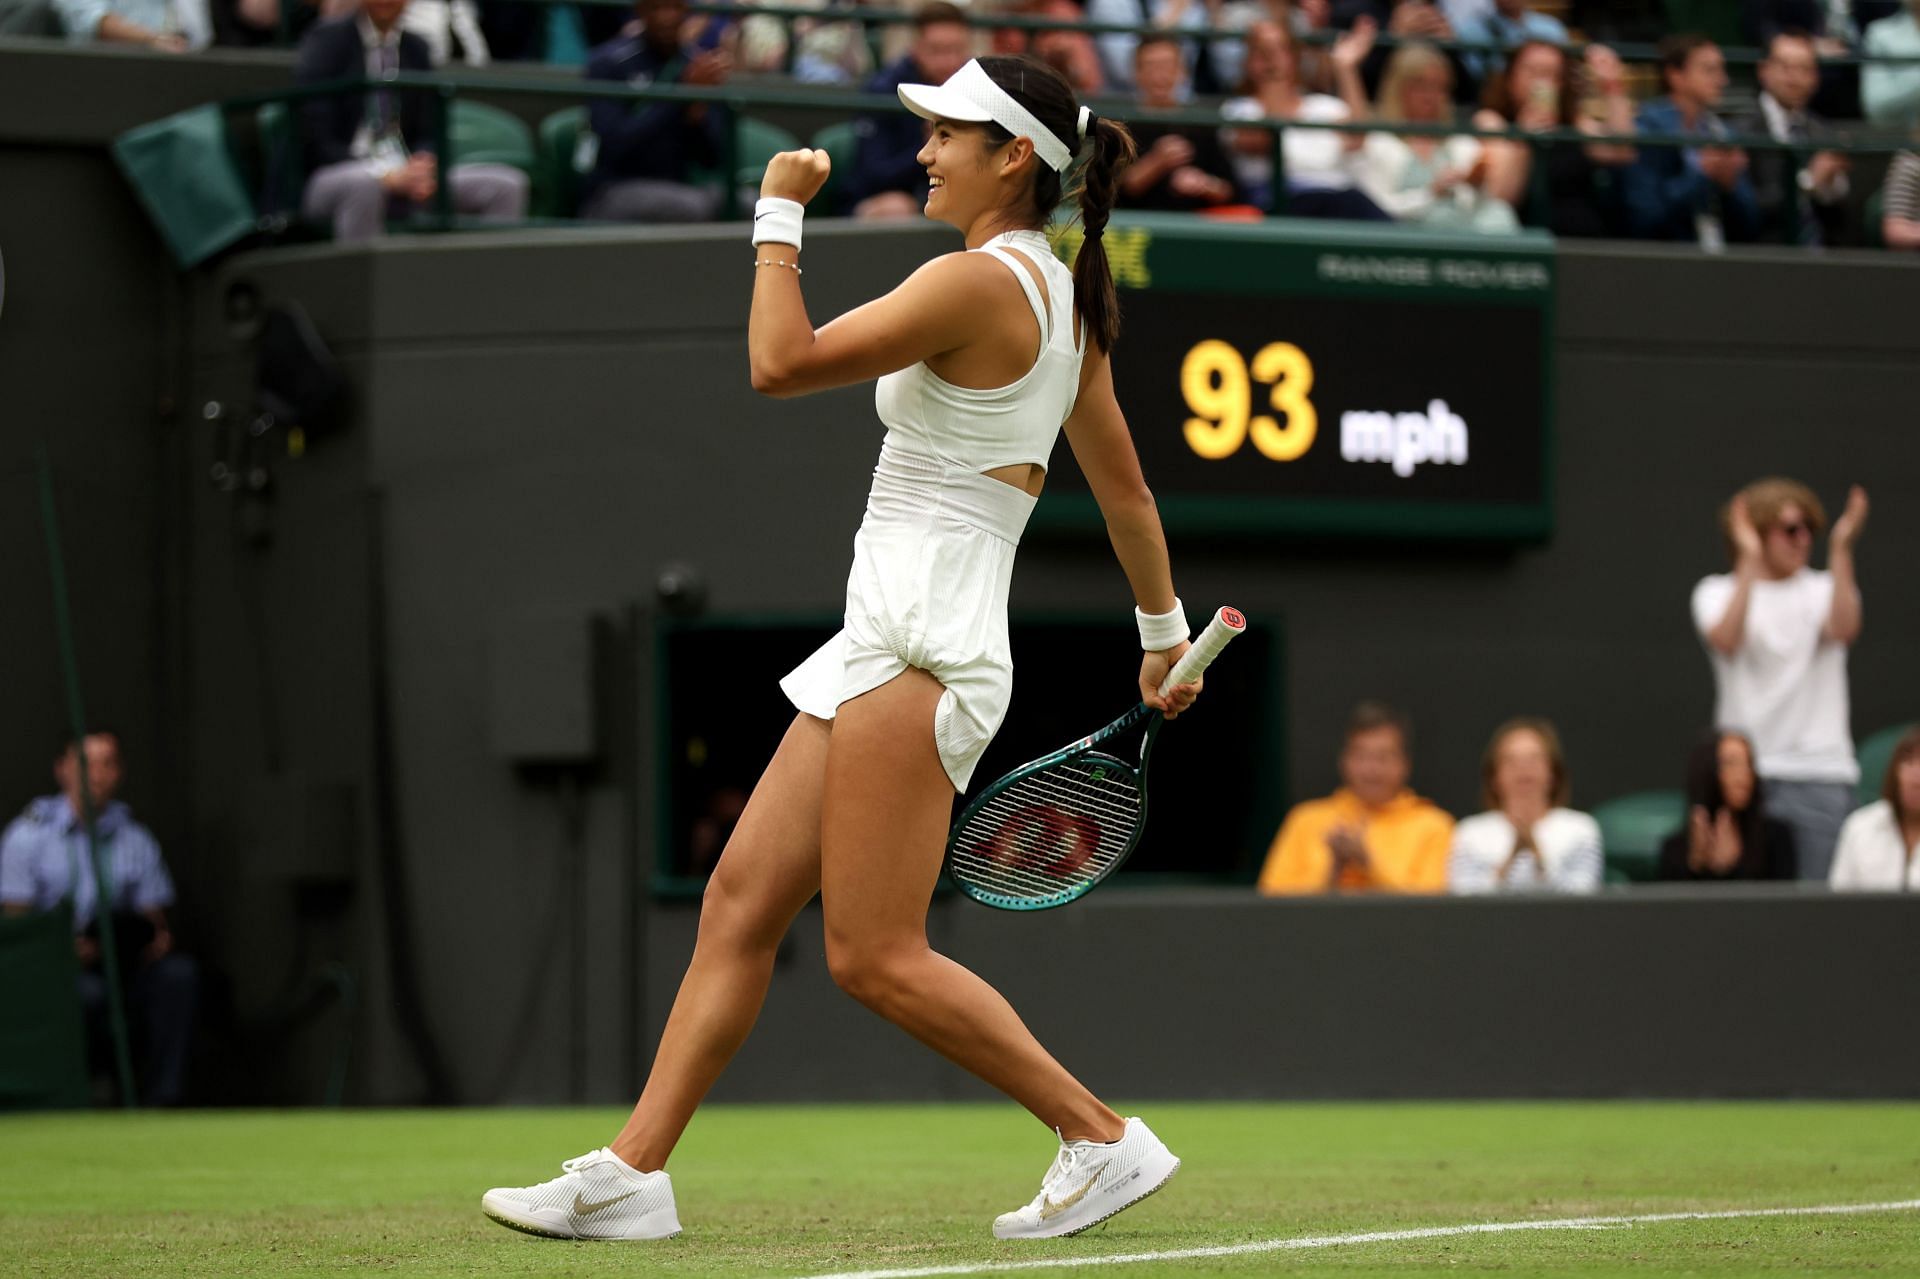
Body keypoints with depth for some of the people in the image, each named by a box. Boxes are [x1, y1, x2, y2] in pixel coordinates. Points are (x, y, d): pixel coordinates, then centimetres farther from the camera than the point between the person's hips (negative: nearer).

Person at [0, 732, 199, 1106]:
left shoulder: (136, 840, 13)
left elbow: (153, 914, 15)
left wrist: (159, 935, -10)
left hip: (123, 964, 4)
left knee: (178, 973, -26)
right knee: (87, 991, -38)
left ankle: (162, 1099, -25)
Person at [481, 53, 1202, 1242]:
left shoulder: (978, 282, -15)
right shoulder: (1063, 299, 14)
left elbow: (783, 363, -18)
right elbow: (1126, 489, 22)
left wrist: (781, 216, -7)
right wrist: (1165, 632, 31)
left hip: (919, 647, -10)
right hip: (886, 645, 10)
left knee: (877, 957, -8)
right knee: (743, 900, 7)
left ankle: (1105, 1141, -3)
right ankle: (633, 1173, 6)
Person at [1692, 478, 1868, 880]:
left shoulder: (1824, 589, 10)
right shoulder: (1719, 591, 7)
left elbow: (1844, 630, -12)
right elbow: (1725, 639, -14)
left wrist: (1840, 549, -14)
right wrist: (1751, 560, -14)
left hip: (1820, 774, 1)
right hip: (1745, 768, -1)